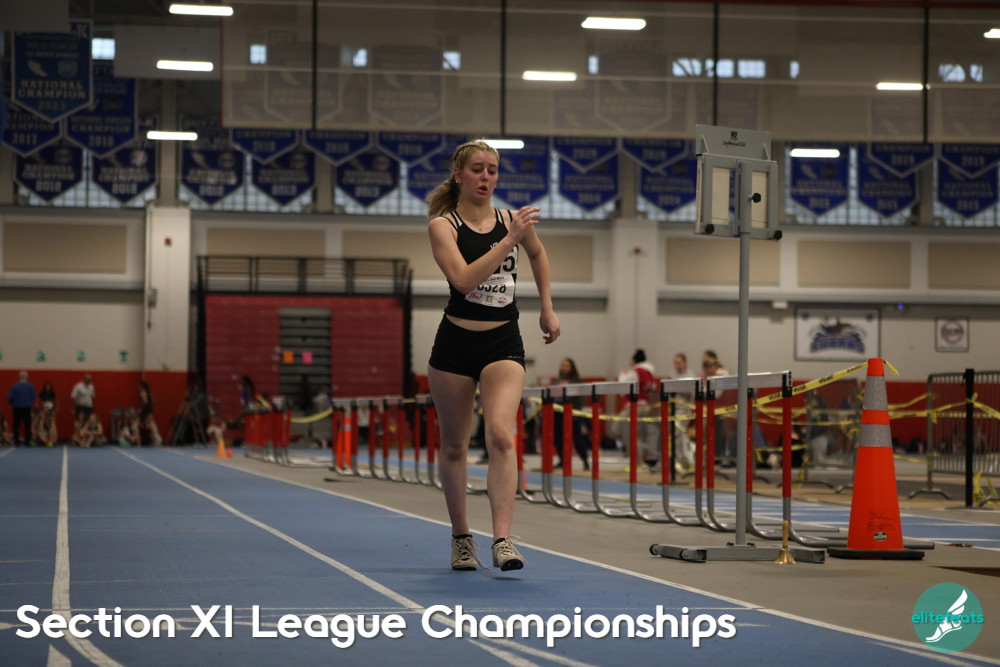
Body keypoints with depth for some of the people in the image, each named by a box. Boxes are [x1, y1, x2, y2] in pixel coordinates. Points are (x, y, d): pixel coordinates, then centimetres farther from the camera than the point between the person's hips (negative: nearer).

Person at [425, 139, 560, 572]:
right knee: (454, 444, 10)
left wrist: (547, 308, 25)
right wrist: (509, 240, -26)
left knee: (501, 435, -19)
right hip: (455, 342, -1)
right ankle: (461, 539, 26)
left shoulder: (512, 220, 4)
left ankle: (502, 539, -24)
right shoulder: (443, 225, -6)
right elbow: (465, 279, -23)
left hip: (503, 343, 1)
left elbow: (537, 254, 27)